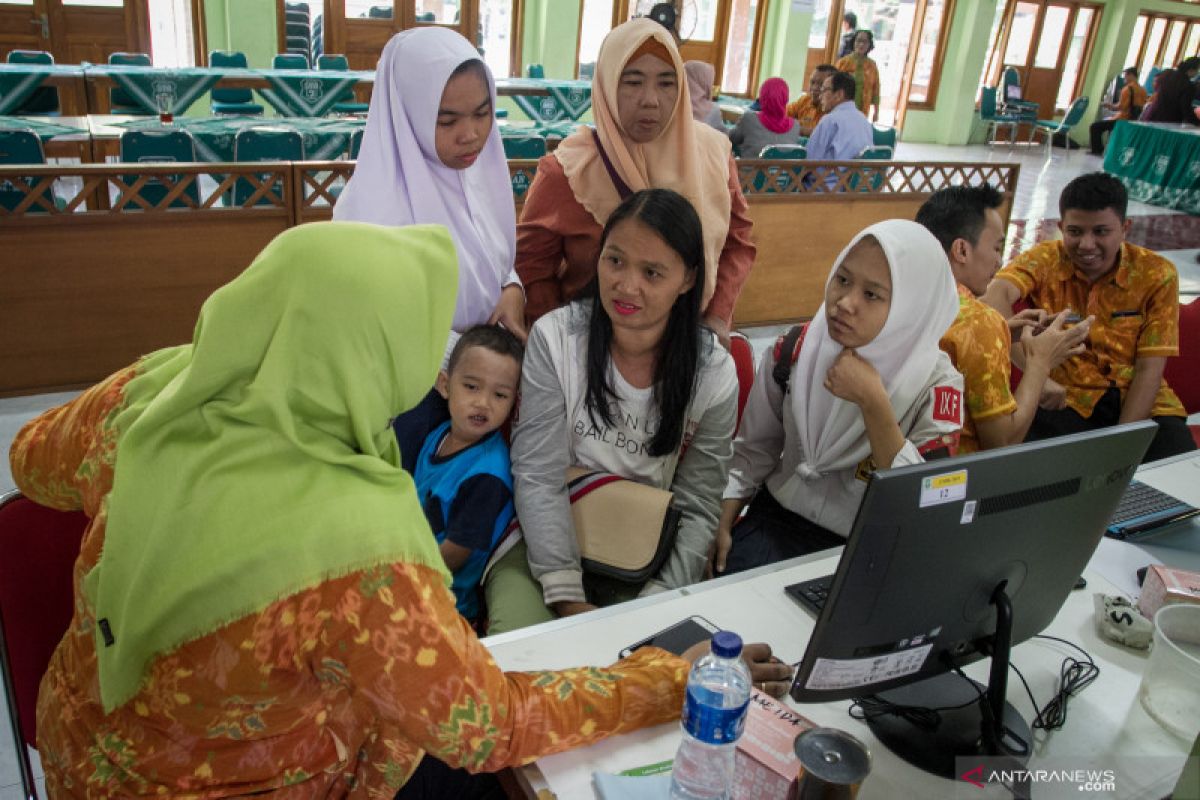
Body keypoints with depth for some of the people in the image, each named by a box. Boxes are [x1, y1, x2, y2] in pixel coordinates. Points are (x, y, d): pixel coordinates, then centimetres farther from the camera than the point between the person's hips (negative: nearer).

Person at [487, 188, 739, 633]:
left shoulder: (714, 375, -8)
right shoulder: (554, 338, -11)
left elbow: (696, 511, -4)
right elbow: (538, 479, -12)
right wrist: (567, 597, -18)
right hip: (548, 542, -1)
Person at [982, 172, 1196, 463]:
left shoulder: (1156, 274, -3)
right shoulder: (1044, 261, -8)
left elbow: (1149, 369, -5)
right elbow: (995, 296, -31)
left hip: (1138, 401, 2)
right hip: (1064, 398, -2)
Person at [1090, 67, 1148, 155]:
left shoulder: (1128, 88, -14)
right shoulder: (1143, 90, 8)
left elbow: (1121, 107, -19)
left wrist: (1111, 106, -1)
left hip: (1123, 120, -9)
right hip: (1134, 121, 9)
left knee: (1095, 126, -2)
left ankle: (1097, 150, -4)